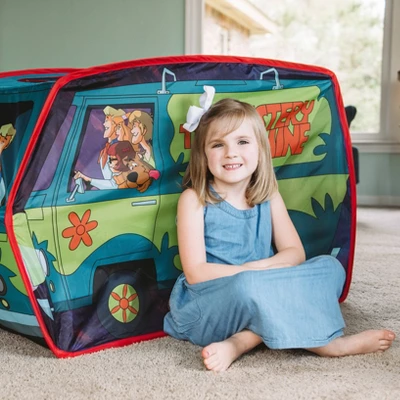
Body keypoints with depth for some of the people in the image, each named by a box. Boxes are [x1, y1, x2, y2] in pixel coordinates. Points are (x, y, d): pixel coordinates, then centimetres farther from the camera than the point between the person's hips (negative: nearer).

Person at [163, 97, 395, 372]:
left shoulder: (269, 197, 5)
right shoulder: (194, 199, -8)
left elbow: (295, 253, 1)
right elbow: (195, 273, -14)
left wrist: (260, 266, -19)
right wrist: (255, 271, -20)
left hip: (261, 298, 6)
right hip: (206, 308, -5)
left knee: (330, 267, -10)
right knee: (247, 285, -37)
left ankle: (241, 343, -25)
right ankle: (324, 340, -15)